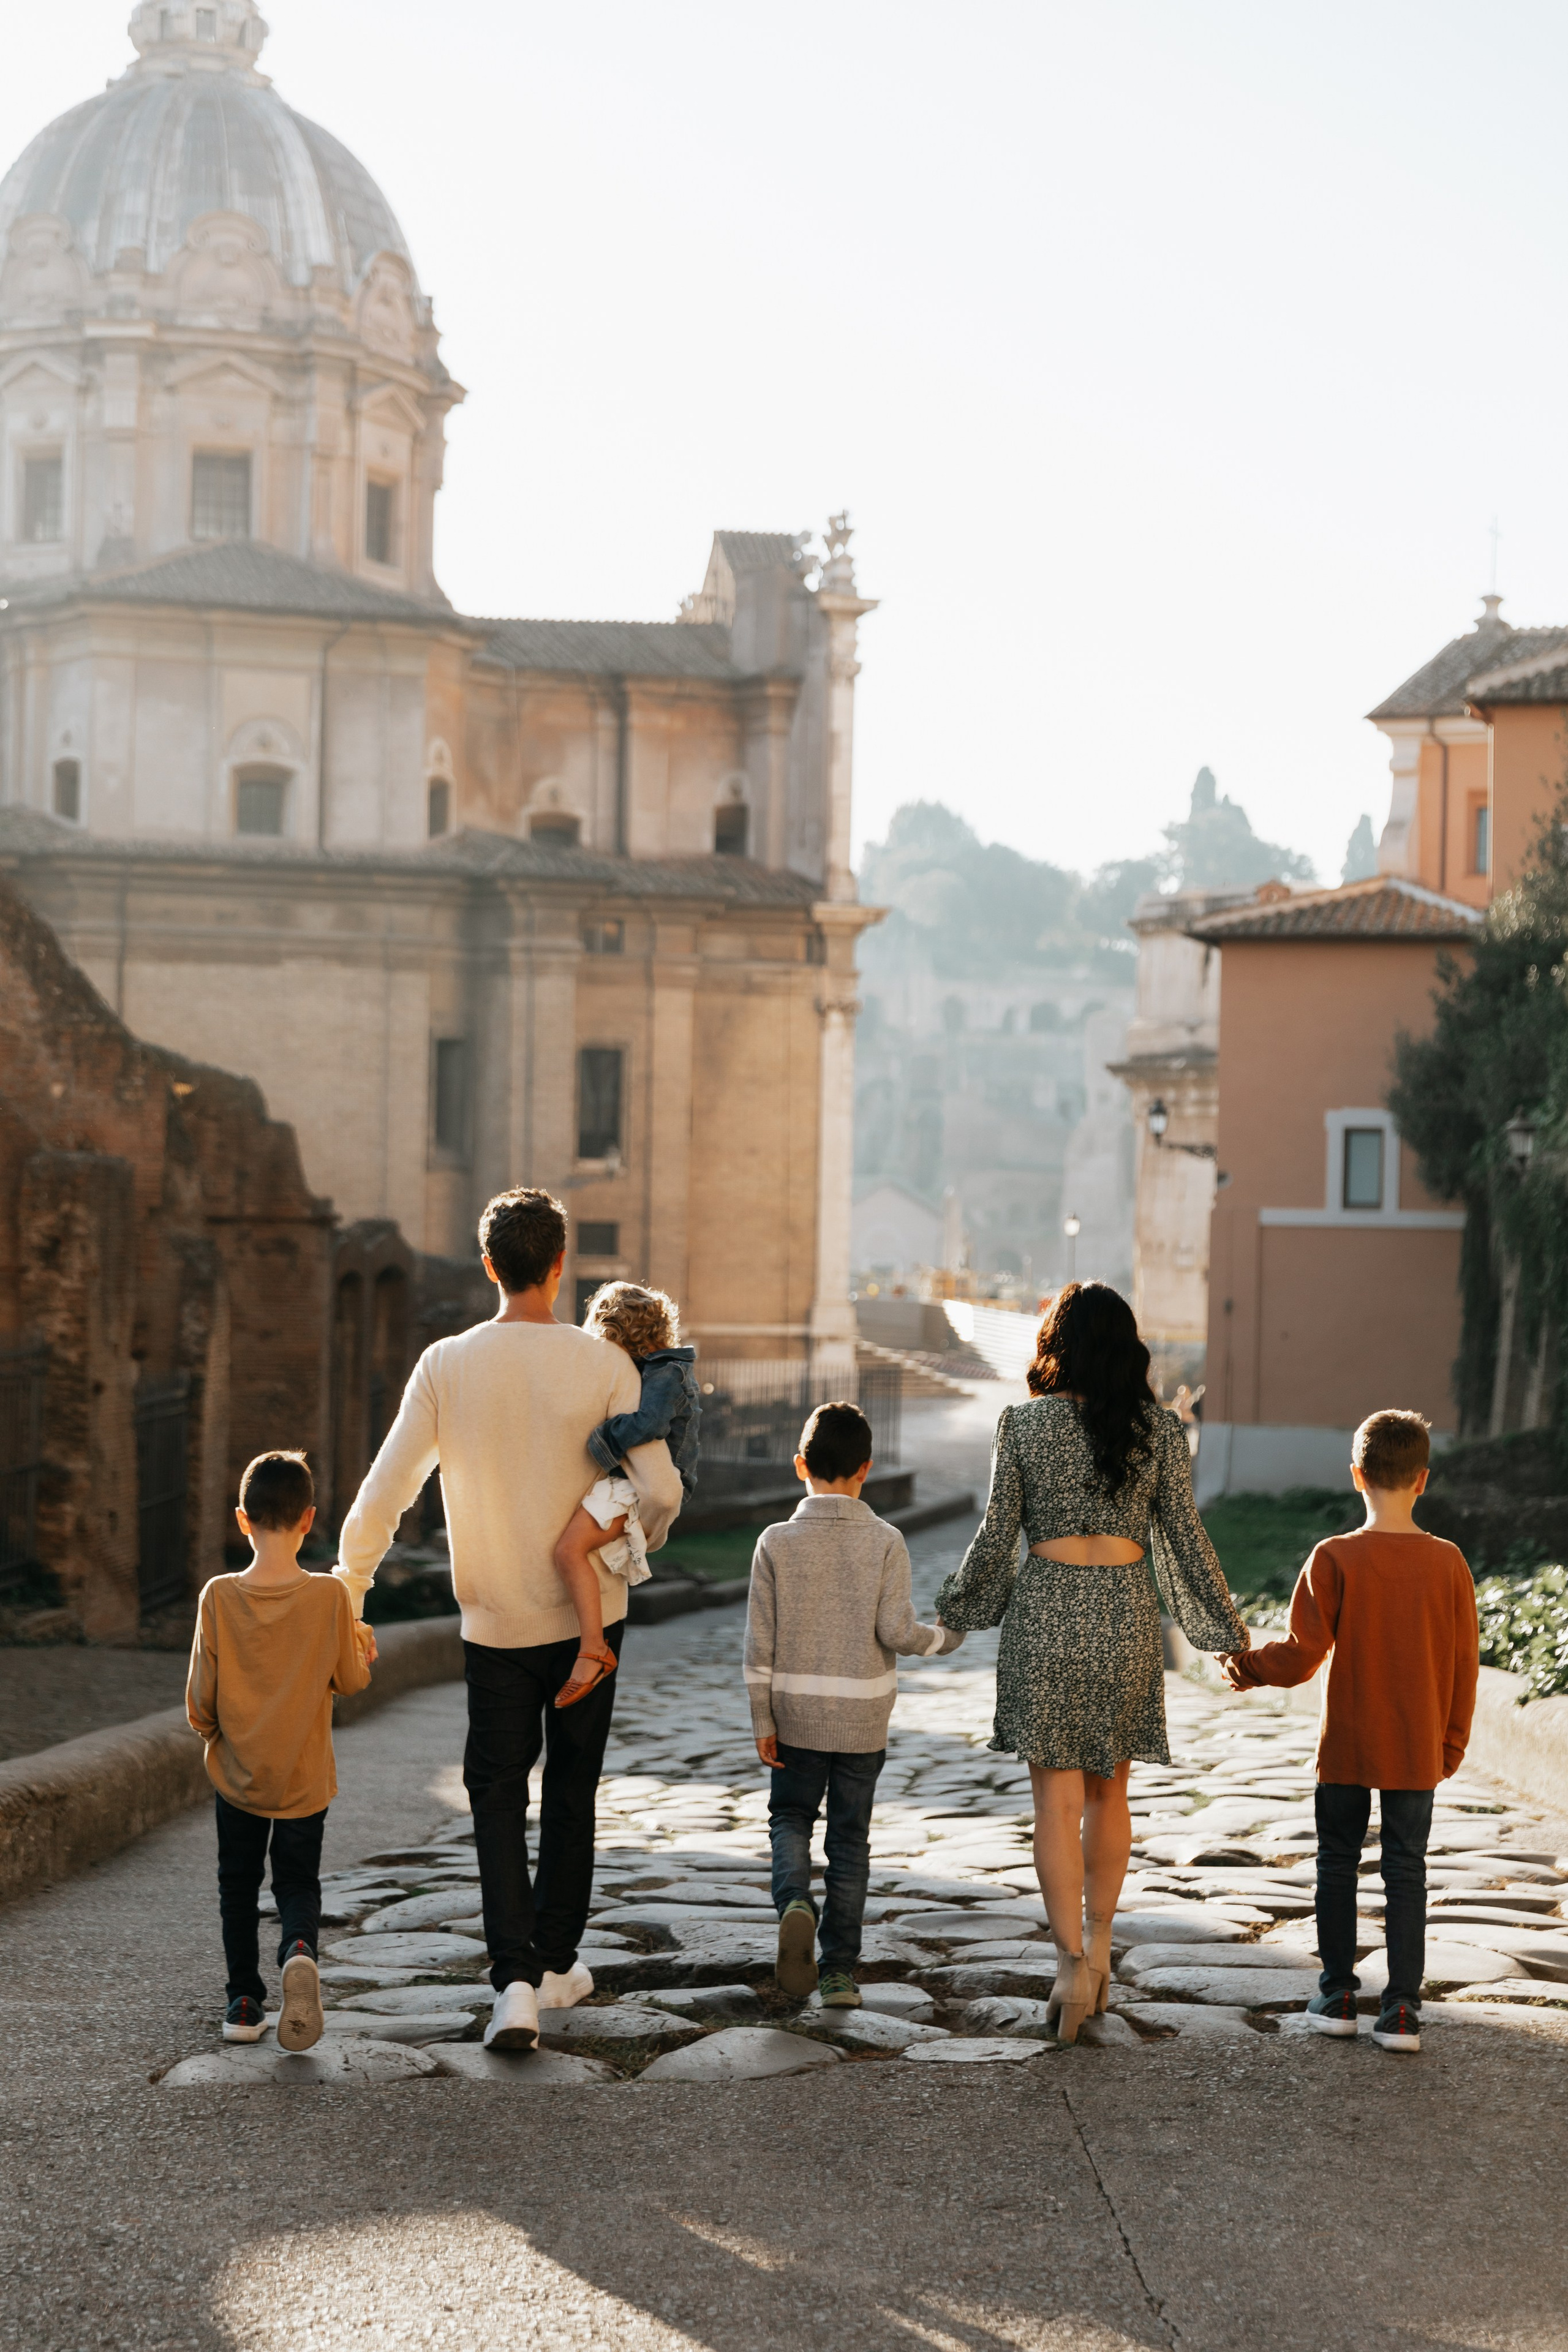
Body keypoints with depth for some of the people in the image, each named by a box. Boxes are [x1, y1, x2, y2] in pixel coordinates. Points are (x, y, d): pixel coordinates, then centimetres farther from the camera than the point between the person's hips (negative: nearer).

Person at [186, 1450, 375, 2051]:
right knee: (298, 1883, 12)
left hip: (236, 1774, 1)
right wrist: (363, 1649, 19)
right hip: (305, 1777, -1)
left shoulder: (219, 1597, -13)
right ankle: (300, 1950, -18)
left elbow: (200, 1700, -7)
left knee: (238, 1885, 18)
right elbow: (351, 1679, -3)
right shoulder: (329, 1596, -15)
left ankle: (244, 2002, 17)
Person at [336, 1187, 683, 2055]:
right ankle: (557, 1962, 26)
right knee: (571, 1786, 16)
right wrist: (633, 1547, 10)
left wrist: (345, 1594, 3)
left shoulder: (446, 1367, -9)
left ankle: (515, 1978, -7)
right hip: (591, 1612, 0)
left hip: (497, 1621, 0)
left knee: (498, 1795, 8)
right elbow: (660, 1491, -12)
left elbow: (383, 1495, -10)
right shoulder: (603, 1365, -11)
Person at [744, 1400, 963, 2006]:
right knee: (850, 1838, 9)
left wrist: (763, 1722, 2)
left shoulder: (776, 1543, -6)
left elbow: (760, 1642, -5)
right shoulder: (885, 1542, -8)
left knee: (791, 1816, 19)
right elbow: (896, 1631, -13)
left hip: (796, 1713, 0)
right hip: (863, 1718, 0)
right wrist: (946, 1636, 8)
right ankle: (839, 1972, 11)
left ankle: (794, 1902, -10)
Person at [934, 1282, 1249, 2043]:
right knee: (1109, 1789, 17)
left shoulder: (1024, 1424, -5)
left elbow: (997, 1534, -2)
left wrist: (957, 1605, 14)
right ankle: (1098, 1945, 22)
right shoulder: (1158, 1430, -1)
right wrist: (1226, 1624, 12)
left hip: (1046, 1614, -2)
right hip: (1126, 1615, 2)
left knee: (1057, 1796, 1)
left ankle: (1072, 1963, -5)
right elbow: (1185, 1538, 1)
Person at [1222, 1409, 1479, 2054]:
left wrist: (1248, 1667, 9)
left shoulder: (1335, 1559, -12)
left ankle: (1337, 1996, 17)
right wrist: (1451, 1744, 13)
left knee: (1337, 1865, 12)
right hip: (1417, 1752, 1)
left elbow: (1303, 1655, -10)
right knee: (1406, 1872, 6)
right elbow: (1464, 1665, 1)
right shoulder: (1449, 1563, -5)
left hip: (1346, 1747, -1)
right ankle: (1401, 2009, 4)